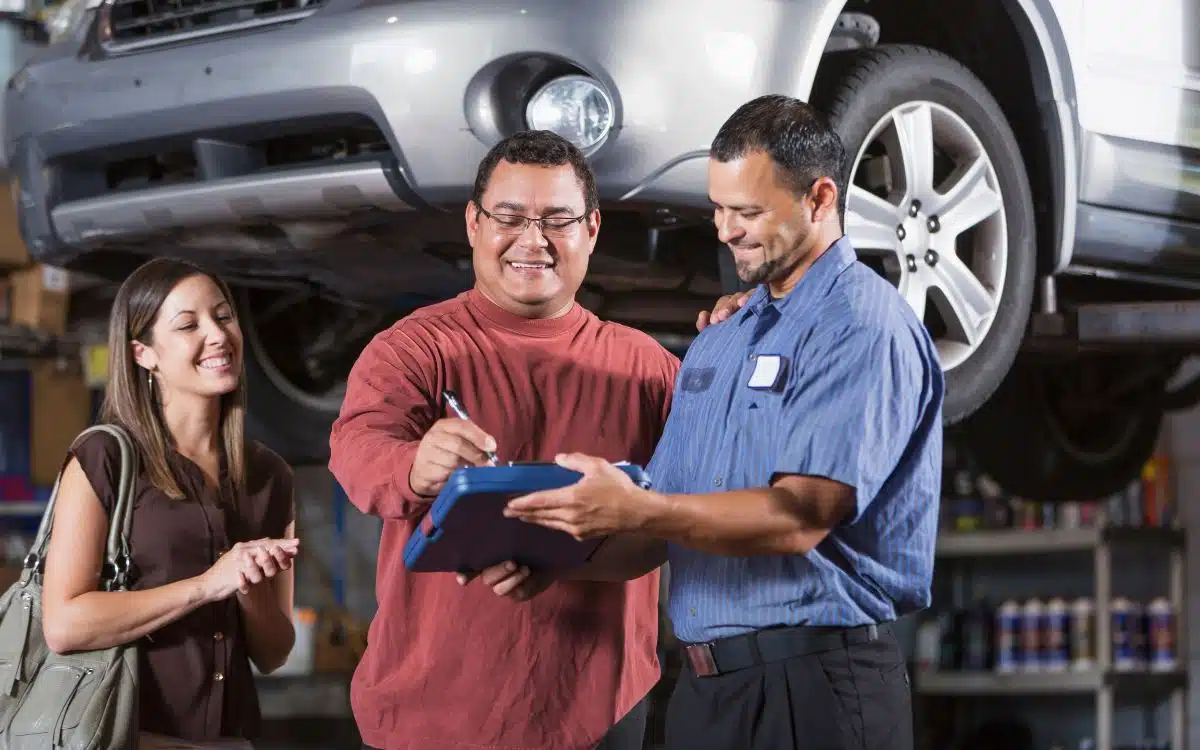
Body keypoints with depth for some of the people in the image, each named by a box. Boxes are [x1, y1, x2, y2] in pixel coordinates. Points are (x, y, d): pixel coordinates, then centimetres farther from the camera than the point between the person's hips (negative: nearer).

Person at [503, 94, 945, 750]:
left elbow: (798, 516, -22)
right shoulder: (717, 340, 17)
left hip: (813, 690, -8)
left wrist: (635, 511, -28)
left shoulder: (863, 328, -11)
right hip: (704, 686, 8)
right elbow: (663, 522, 15)